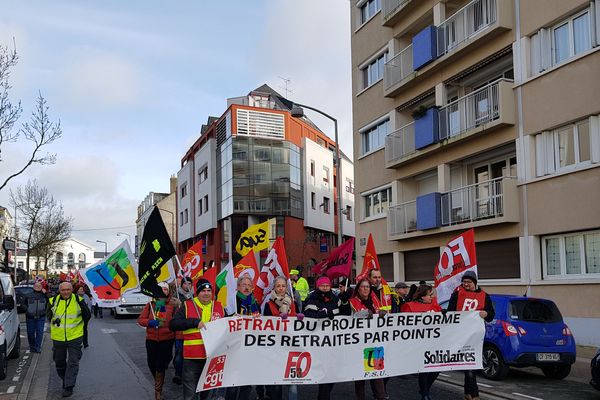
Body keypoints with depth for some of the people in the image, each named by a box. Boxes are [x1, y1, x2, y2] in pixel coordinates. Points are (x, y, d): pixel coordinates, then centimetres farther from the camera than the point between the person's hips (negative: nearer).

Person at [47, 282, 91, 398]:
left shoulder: (78, 300, -4)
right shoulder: (53, 301, 0)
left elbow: (87, 317, 2)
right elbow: (49, 316, 11)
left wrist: (82, 306, -8)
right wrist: (54, 320, -1)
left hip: (75, 337, -3)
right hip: (58, 338, 3)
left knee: (73, 362, -6)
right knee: (59, 362, 15)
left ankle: (68, 387, 0)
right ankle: (66, 380, 38)